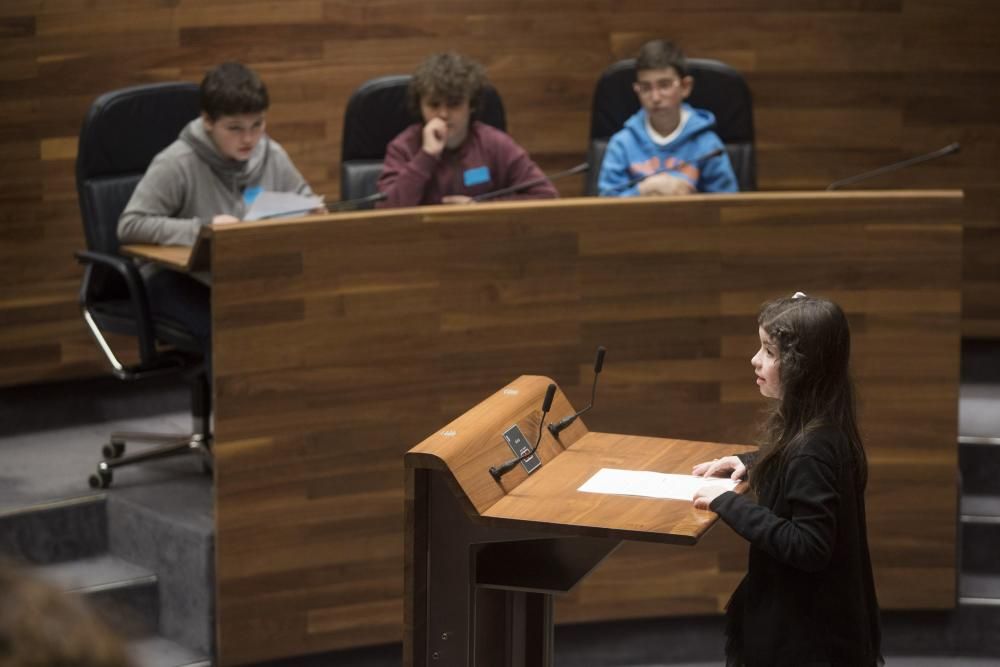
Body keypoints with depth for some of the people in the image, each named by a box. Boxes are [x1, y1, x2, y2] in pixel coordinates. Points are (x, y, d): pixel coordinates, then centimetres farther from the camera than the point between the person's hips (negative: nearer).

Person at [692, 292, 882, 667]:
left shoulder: (813, 448, -28)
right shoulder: (817, 428, 2)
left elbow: (808, 547, -30)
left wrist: (728, 503, -26)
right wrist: (750, 463, 9)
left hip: (807, 627, -9)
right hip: (804, 611, 9)